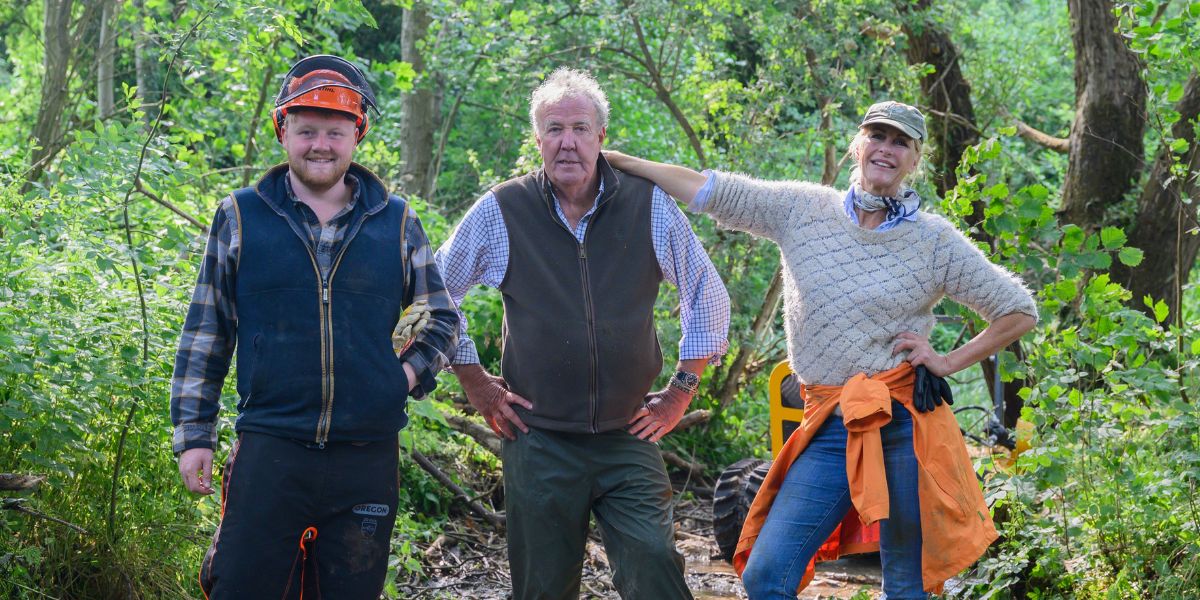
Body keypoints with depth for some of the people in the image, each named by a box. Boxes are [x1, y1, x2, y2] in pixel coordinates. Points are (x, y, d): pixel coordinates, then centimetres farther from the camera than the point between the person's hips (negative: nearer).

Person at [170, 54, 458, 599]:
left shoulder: (396, 222, 7)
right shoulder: (240, 218, 4)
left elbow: (441, 319, 19)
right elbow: (204, 334, 8)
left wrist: (410, 373, 0)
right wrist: (194, 434, 4)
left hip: (367, 457, 2)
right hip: (268, 451, -1)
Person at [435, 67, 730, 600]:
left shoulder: (651, 206, 0)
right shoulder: (500, 212, -2)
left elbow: (708, 296, 12)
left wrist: (681, 389, 9)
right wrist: (474, 382, 8)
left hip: (629, 440, 0)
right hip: (538, 441, 0)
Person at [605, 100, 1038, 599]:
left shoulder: (935, 241, 3)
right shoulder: (801, 210, 7)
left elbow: (1019, 312, 9)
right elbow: (708, 190, 6)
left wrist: (950, 362, 0)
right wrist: (612, 158, 3)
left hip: (906, 424, -1)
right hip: (829, 429, 2)